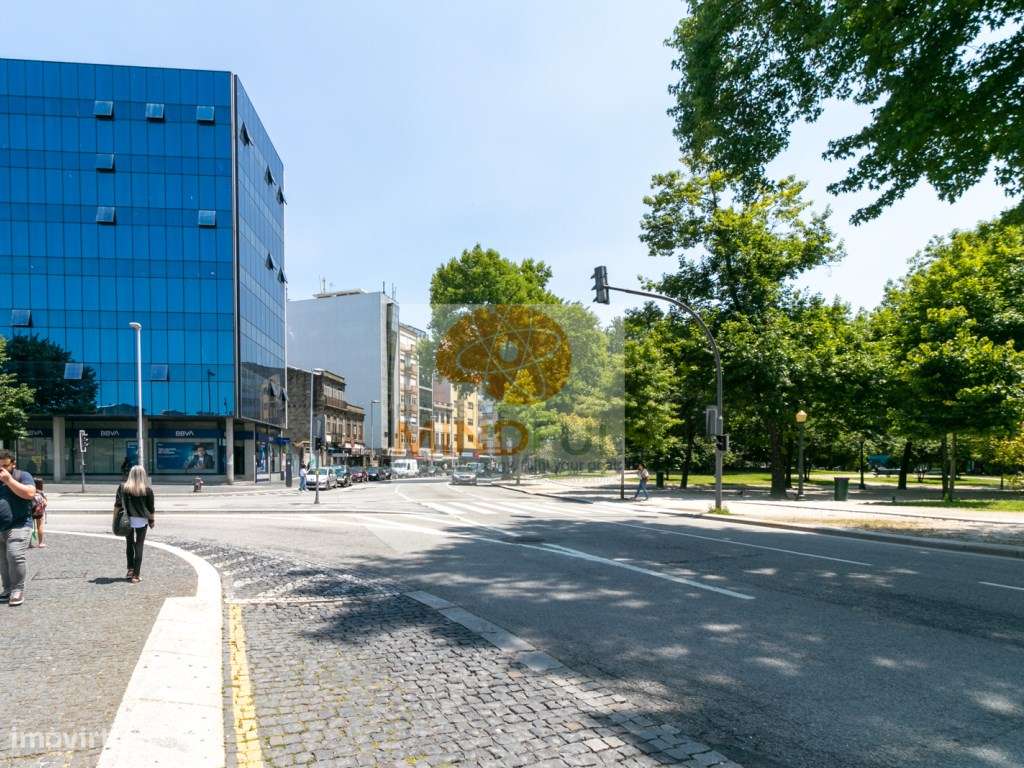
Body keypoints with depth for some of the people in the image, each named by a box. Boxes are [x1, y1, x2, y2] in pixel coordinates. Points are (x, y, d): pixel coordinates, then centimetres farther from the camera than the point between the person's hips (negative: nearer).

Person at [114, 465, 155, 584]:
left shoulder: (122, 487, -1)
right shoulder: (147, 490, -6)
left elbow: (117, 505, 2)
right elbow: (151, 508, -1)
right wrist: (152, 520, 12)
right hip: (141, 520, -2)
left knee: (129, 544, 20)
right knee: (139, 546, 4)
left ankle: (130, 569, 21)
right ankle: (136, 575, 5)